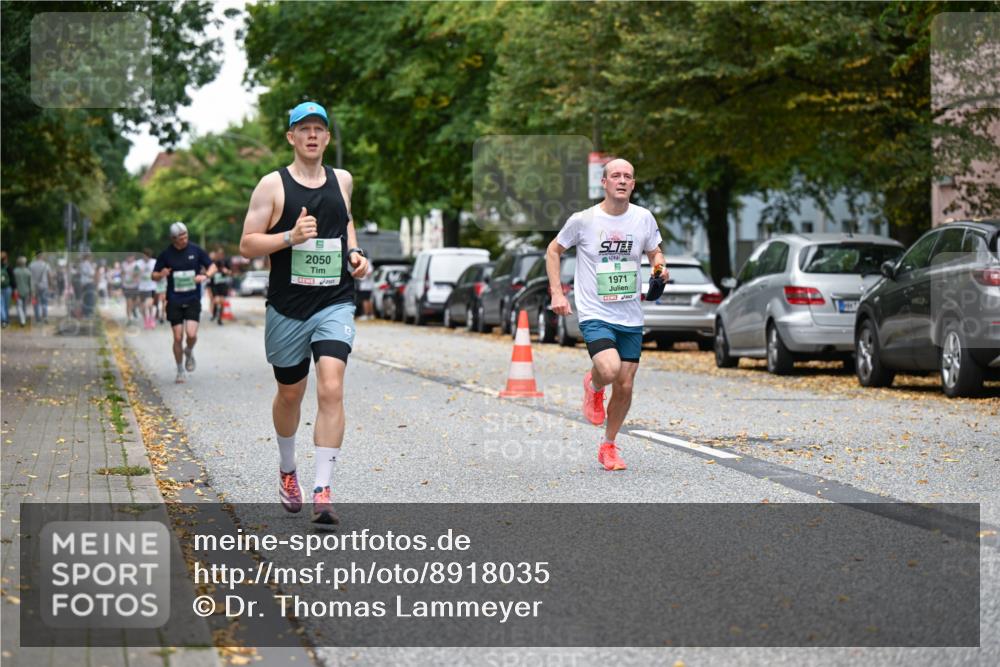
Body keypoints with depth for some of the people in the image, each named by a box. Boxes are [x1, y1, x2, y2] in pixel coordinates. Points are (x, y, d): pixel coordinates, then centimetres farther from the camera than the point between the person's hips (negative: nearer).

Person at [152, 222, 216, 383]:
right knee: (178, 337, -2)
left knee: (191, 334, -15)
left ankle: (189, 352, 19)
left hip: (193, 299, 0)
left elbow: (212, 266, 7)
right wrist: (161, 274, -18)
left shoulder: (195, 250, -1)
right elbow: (154, 275, 5)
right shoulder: (166, 254, -2)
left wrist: (205, 276, -14)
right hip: (174, 301, 0)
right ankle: (180, 371, 15)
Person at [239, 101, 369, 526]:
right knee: (290, 394, 14)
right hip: (287, 308, -1)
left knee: (331, 389, -17)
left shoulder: (342, 181, 8)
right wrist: (291, 237, -21)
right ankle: (287, 471, 41)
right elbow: (247, 245, -5)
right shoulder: (273, 185, -3)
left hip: (335, 304, 1)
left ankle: (322, 491, -19)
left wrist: (355, 253, 12)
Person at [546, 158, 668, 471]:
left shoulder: (644, 218, 1)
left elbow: (655, 252, 17)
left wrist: (660, 267, -7)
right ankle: (593, 386, 12)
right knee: (609, 371, -26)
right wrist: (556, 293, -2)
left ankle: (608, 446, 26)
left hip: (631, 318, 4)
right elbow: (553, 251, 7)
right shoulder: (583, 220, -7)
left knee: (624, 387, 5)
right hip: (594, 314, -4)